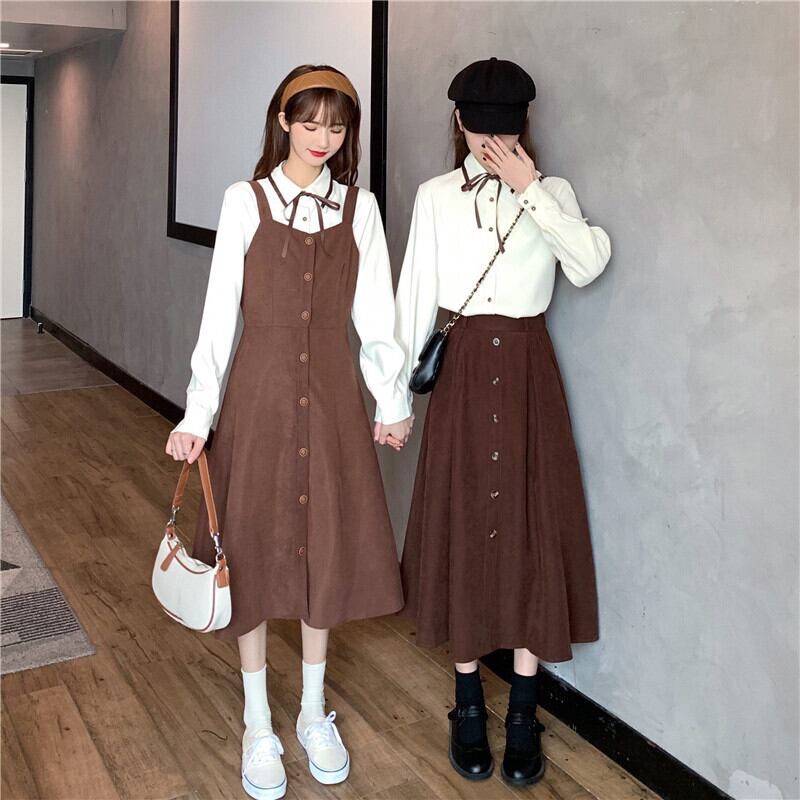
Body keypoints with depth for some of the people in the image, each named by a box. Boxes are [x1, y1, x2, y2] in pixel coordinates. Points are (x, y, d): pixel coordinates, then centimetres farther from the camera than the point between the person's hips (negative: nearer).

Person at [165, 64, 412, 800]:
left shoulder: (360, 206, 4)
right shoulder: (246, 202, -2)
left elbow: (375, 313, 6)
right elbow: (220, 312, -3)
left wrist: (392, 400, 8)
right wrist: (198, 413, -6)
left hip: (332, 390, 2)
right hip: (262, 386, -2)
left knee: (327, 546, 10)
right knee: (254, 549, 5)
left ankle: (314, 714, 29)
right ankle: (258, 725, 23)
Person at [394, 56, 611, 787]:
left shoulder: (552, 192, 4)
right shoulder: (436, 197, 5)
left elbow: (589, 265, -15)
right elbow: (415, 292, 5)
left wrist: (530, 191, -16)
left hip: (528, 373, 0)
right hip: (463, 371, 1)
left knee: (531, 530, 2)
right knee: (460, 528, 4)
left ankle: (523, 712, 16)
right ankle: (469, 706, 20)